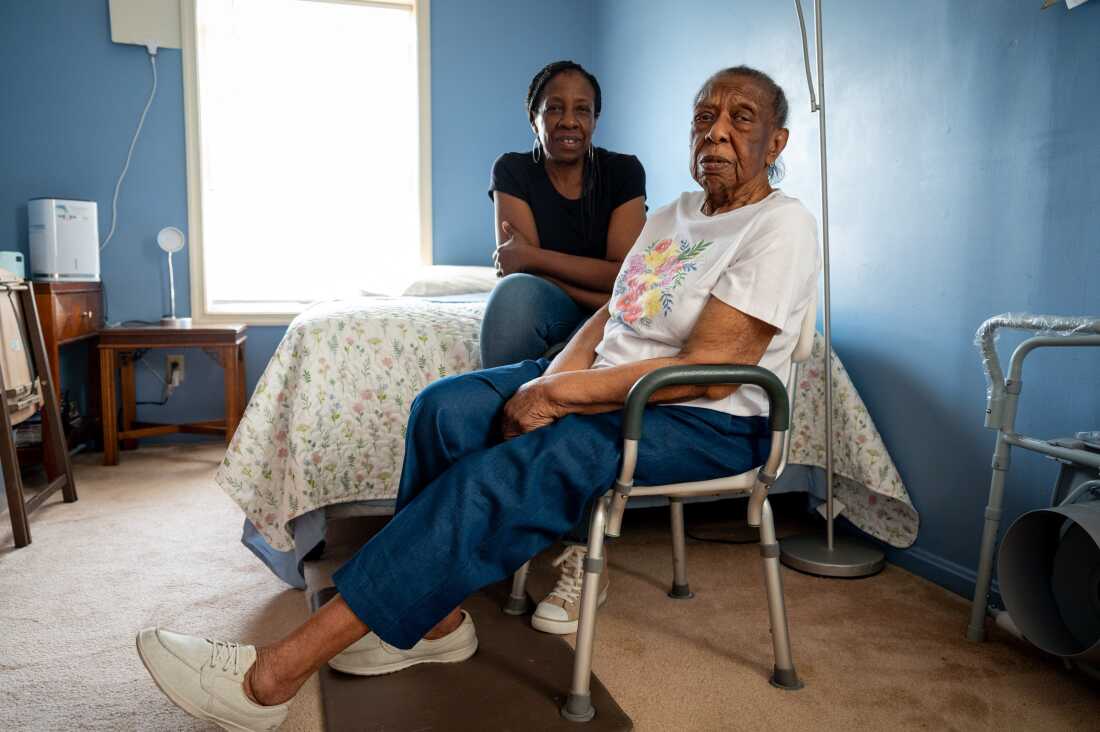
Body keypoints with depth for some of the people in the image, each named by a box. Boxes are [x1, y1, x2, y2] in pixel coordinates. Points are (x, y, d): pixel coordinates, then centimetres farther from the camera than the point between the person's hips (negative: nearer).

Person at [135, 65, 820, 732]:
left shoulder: (782, 226, -11)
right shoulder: (672, 214, 17)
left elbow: (709, 372, -21)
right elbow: (609, 313, 10)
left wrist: (558, 394, -20)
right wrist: (550, 382, -11)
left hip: (708, 422, -8)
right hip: (606, 380, 8)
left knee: (503, 475, -29)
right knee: (448, 405, -13)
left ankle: (275, 676, -25)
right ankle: (434, 616, -7)